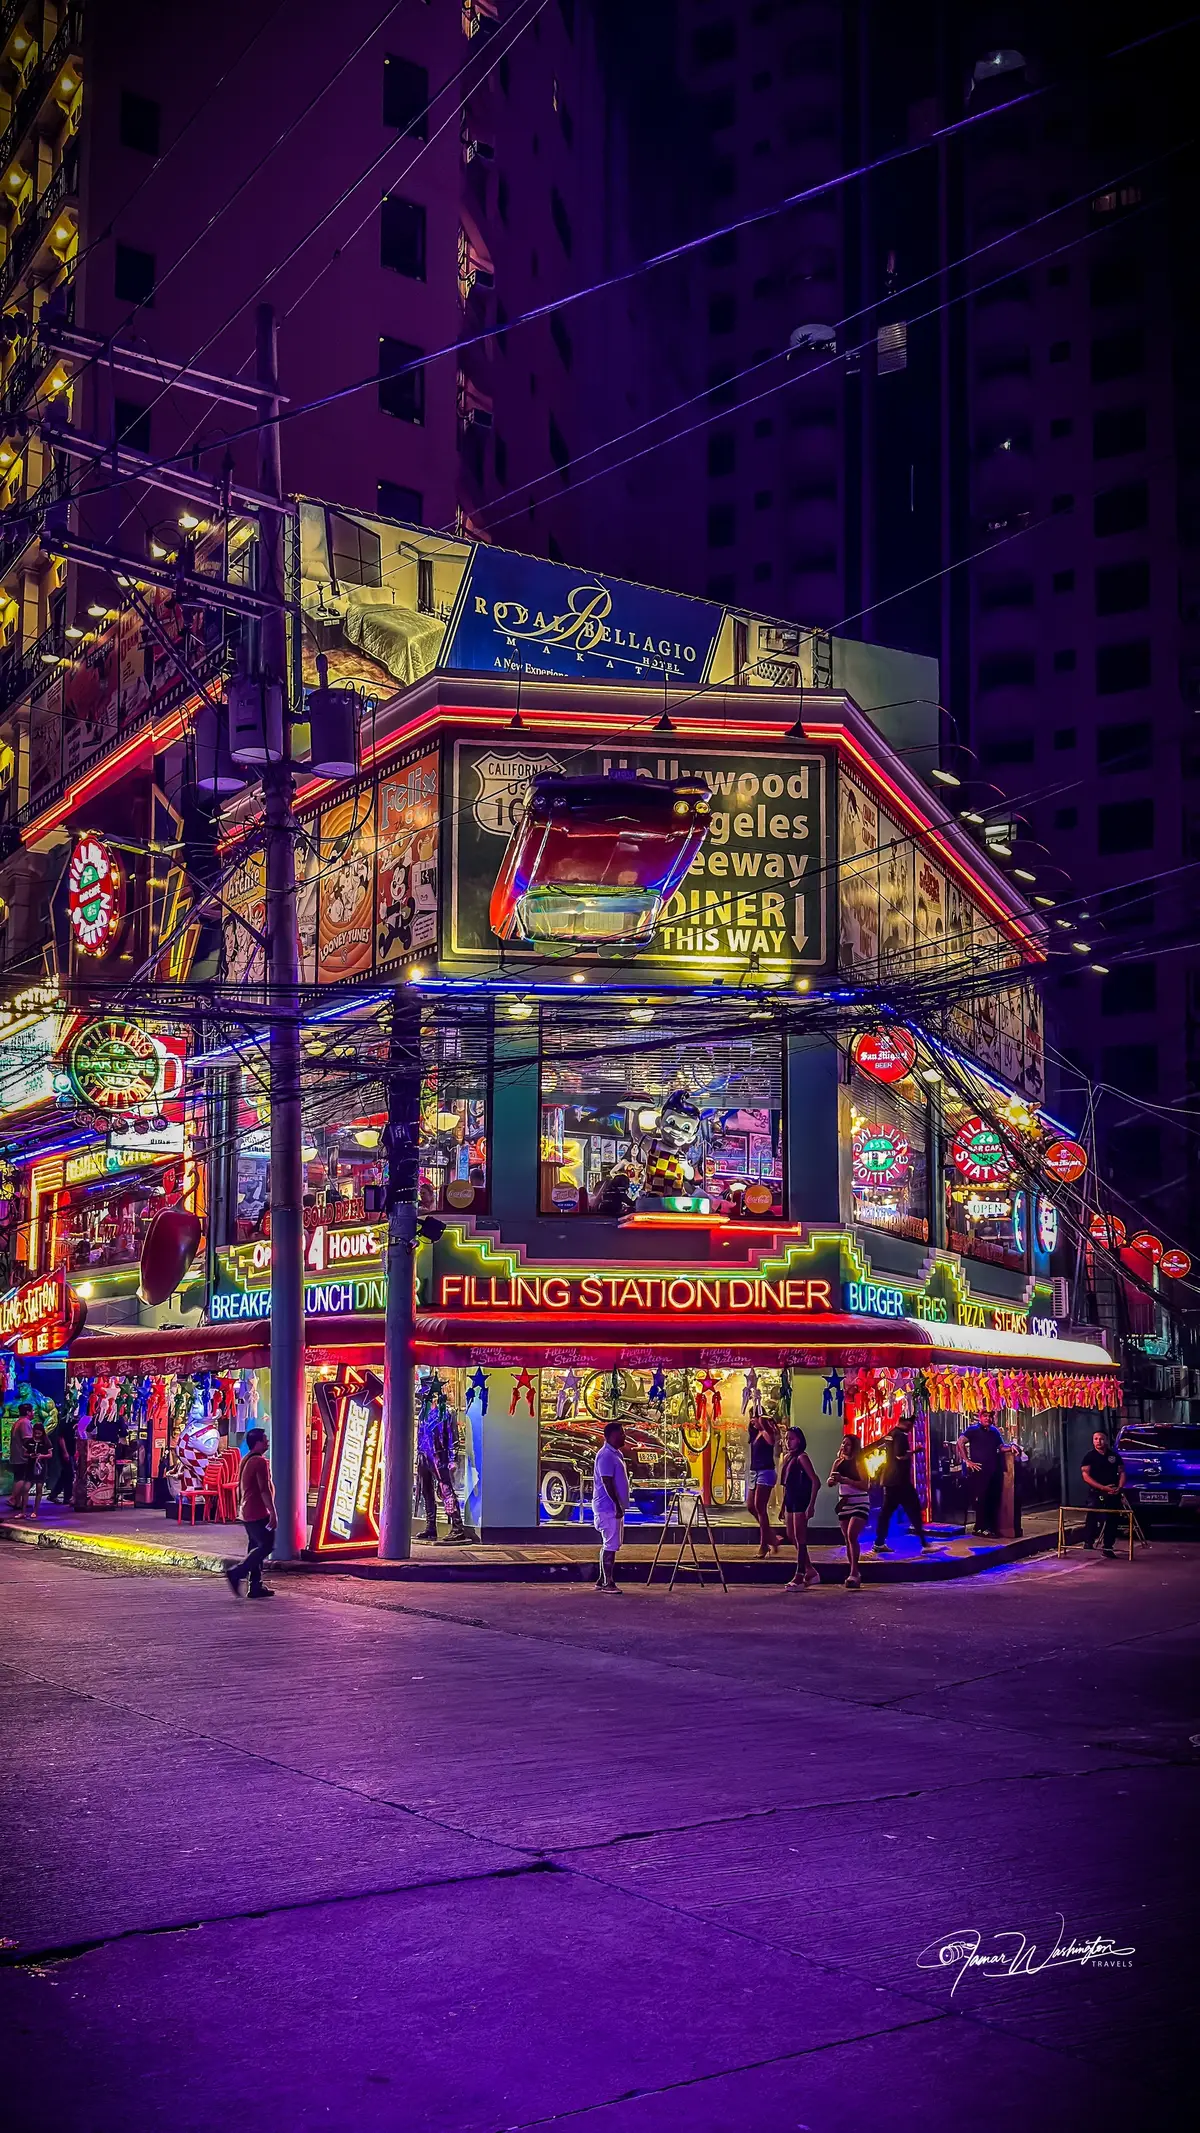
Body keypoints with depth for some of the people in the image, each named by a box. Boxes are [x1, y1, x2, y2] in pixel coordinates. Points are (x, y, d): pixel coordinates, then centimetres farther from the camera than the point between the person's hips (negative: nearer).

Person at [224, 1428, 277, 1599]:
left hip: (246, 1512, 10)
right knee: (266, 1545, -8)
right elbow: (264, 1489, -20)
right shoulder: (260, 1461, -15)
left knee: (256, 1547, 11)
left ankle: (255, 1587, 10)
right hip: (258, 1513, -10)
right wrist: (272, 1511, -19)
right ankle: (236, 1573, -13)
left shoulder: (245, 1460, 15)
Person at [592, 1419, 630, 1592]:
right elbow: (607, 1482, -21)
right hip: (608, 1507, -10)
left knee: (610, 1545, 13)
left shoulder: (615, 1454, 16)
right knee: (610, 1545, -8)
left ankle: (602, 1580, 18)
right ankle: (608, 1582, -5)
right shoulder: (606, 1455, -16)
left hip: (614, 1507, 10)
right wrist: (617, 1505, -21)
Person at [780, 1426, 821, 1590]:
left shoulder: (801, 1457, -11)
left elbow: (815, 1481, -16)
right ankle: (810, 1571, 23)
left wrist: (811, 1505, -20)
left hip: (801, 1502, -9)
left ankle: (799, 1578, -1)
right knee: (792, 1537, 12)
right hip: (790, 1501, 9)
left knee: (800, 1539, -5)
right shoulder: (787, 1457, 13)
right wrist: (783, 1506, 16)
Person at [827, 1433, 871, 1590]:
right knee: (847, 1540, 9)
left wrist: (845, 1480, -26)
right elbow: (830, 1483, 4)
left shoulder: (859, 1462, -8)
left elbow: (865, 1485, -17)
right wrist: (833, 1479, -19)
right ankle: (855, 1573, 19)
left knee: (852, 1536, -20)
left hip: (860, 1503, -6)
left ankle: (853, 1574, -21)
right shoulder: (838, 1462, 7)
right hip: (844, 1503, 6)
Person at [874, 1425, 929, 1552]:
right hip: (900, 1480, -9)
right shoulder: (901, 1435, -15)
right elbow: (900, 1456, -24)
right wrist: (912, 1452, -8)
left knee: (887, 1510, 9)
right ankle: (924, 1543, -3)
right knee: (914, 1509, -4)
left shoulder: (891, 1434, 13)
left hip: (889, 1479, 9)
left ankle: (879, 1543, 9)